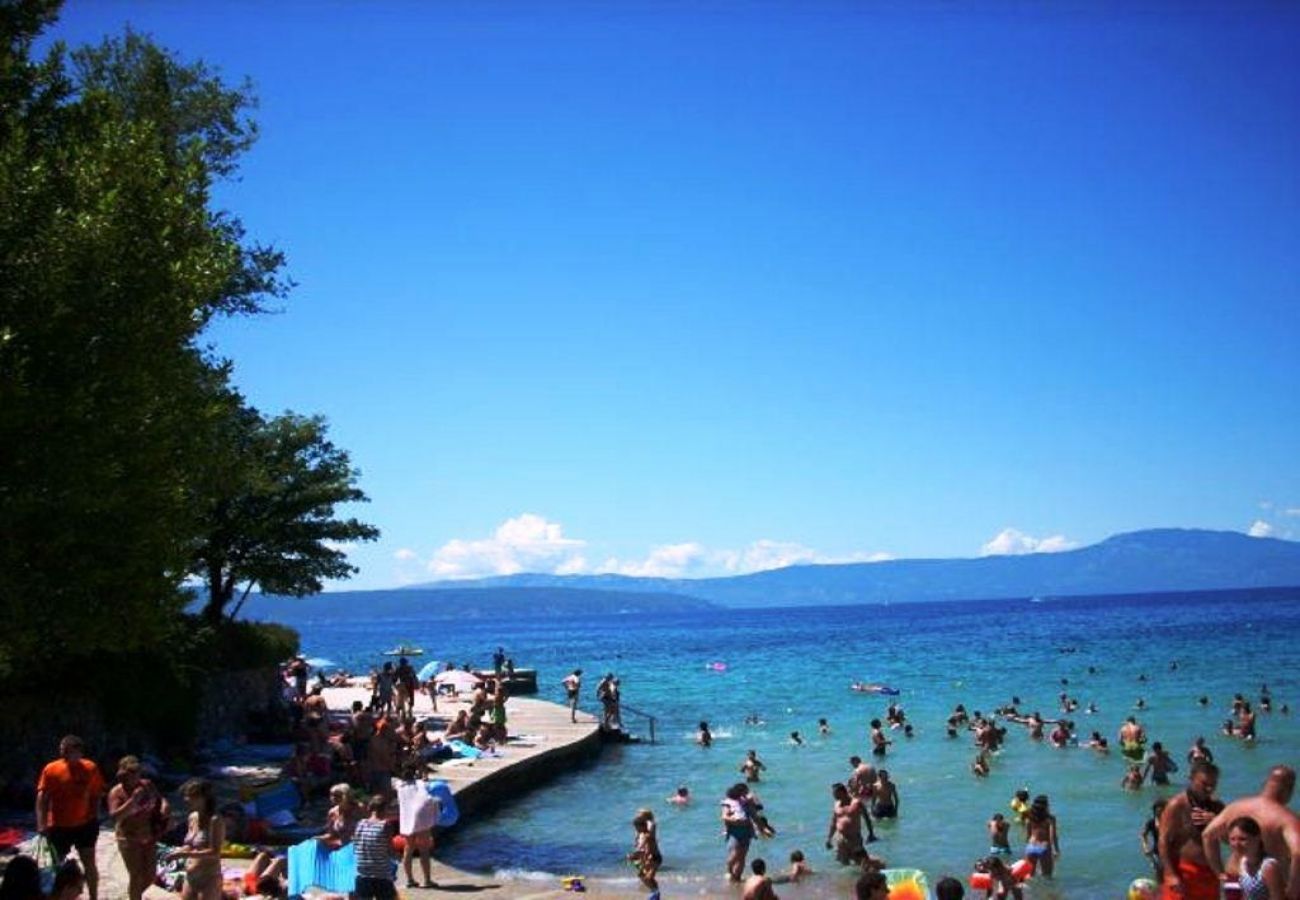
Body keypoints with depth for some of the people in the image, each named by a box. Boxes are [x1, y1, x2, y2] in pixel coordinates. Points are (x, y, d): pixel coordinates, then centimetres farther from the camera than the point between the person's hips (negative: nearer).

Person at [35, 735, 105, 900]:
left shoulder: (90, 768, -5)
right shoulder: (51, 770, -12)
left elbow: (96, 795, 4)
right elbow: (42, 798, -12)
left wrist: (95, 818, 2)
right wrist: (41, 824, -19)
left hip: (84, 824, 1)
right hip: (59, 826, -1)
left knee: (89, 863, 5)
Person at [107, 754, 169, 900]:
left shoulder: (147, 785, -3)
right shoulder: (117, 792, -16)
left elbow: (159, 798, 12)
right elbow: (115, 815, -27)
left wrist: (164, 805, -11)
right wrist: (133, 800, -35)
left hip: (149, 836, 5)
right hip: (129, 839, -5)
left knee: (150, 875, 13)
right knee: (136, 876, -1)